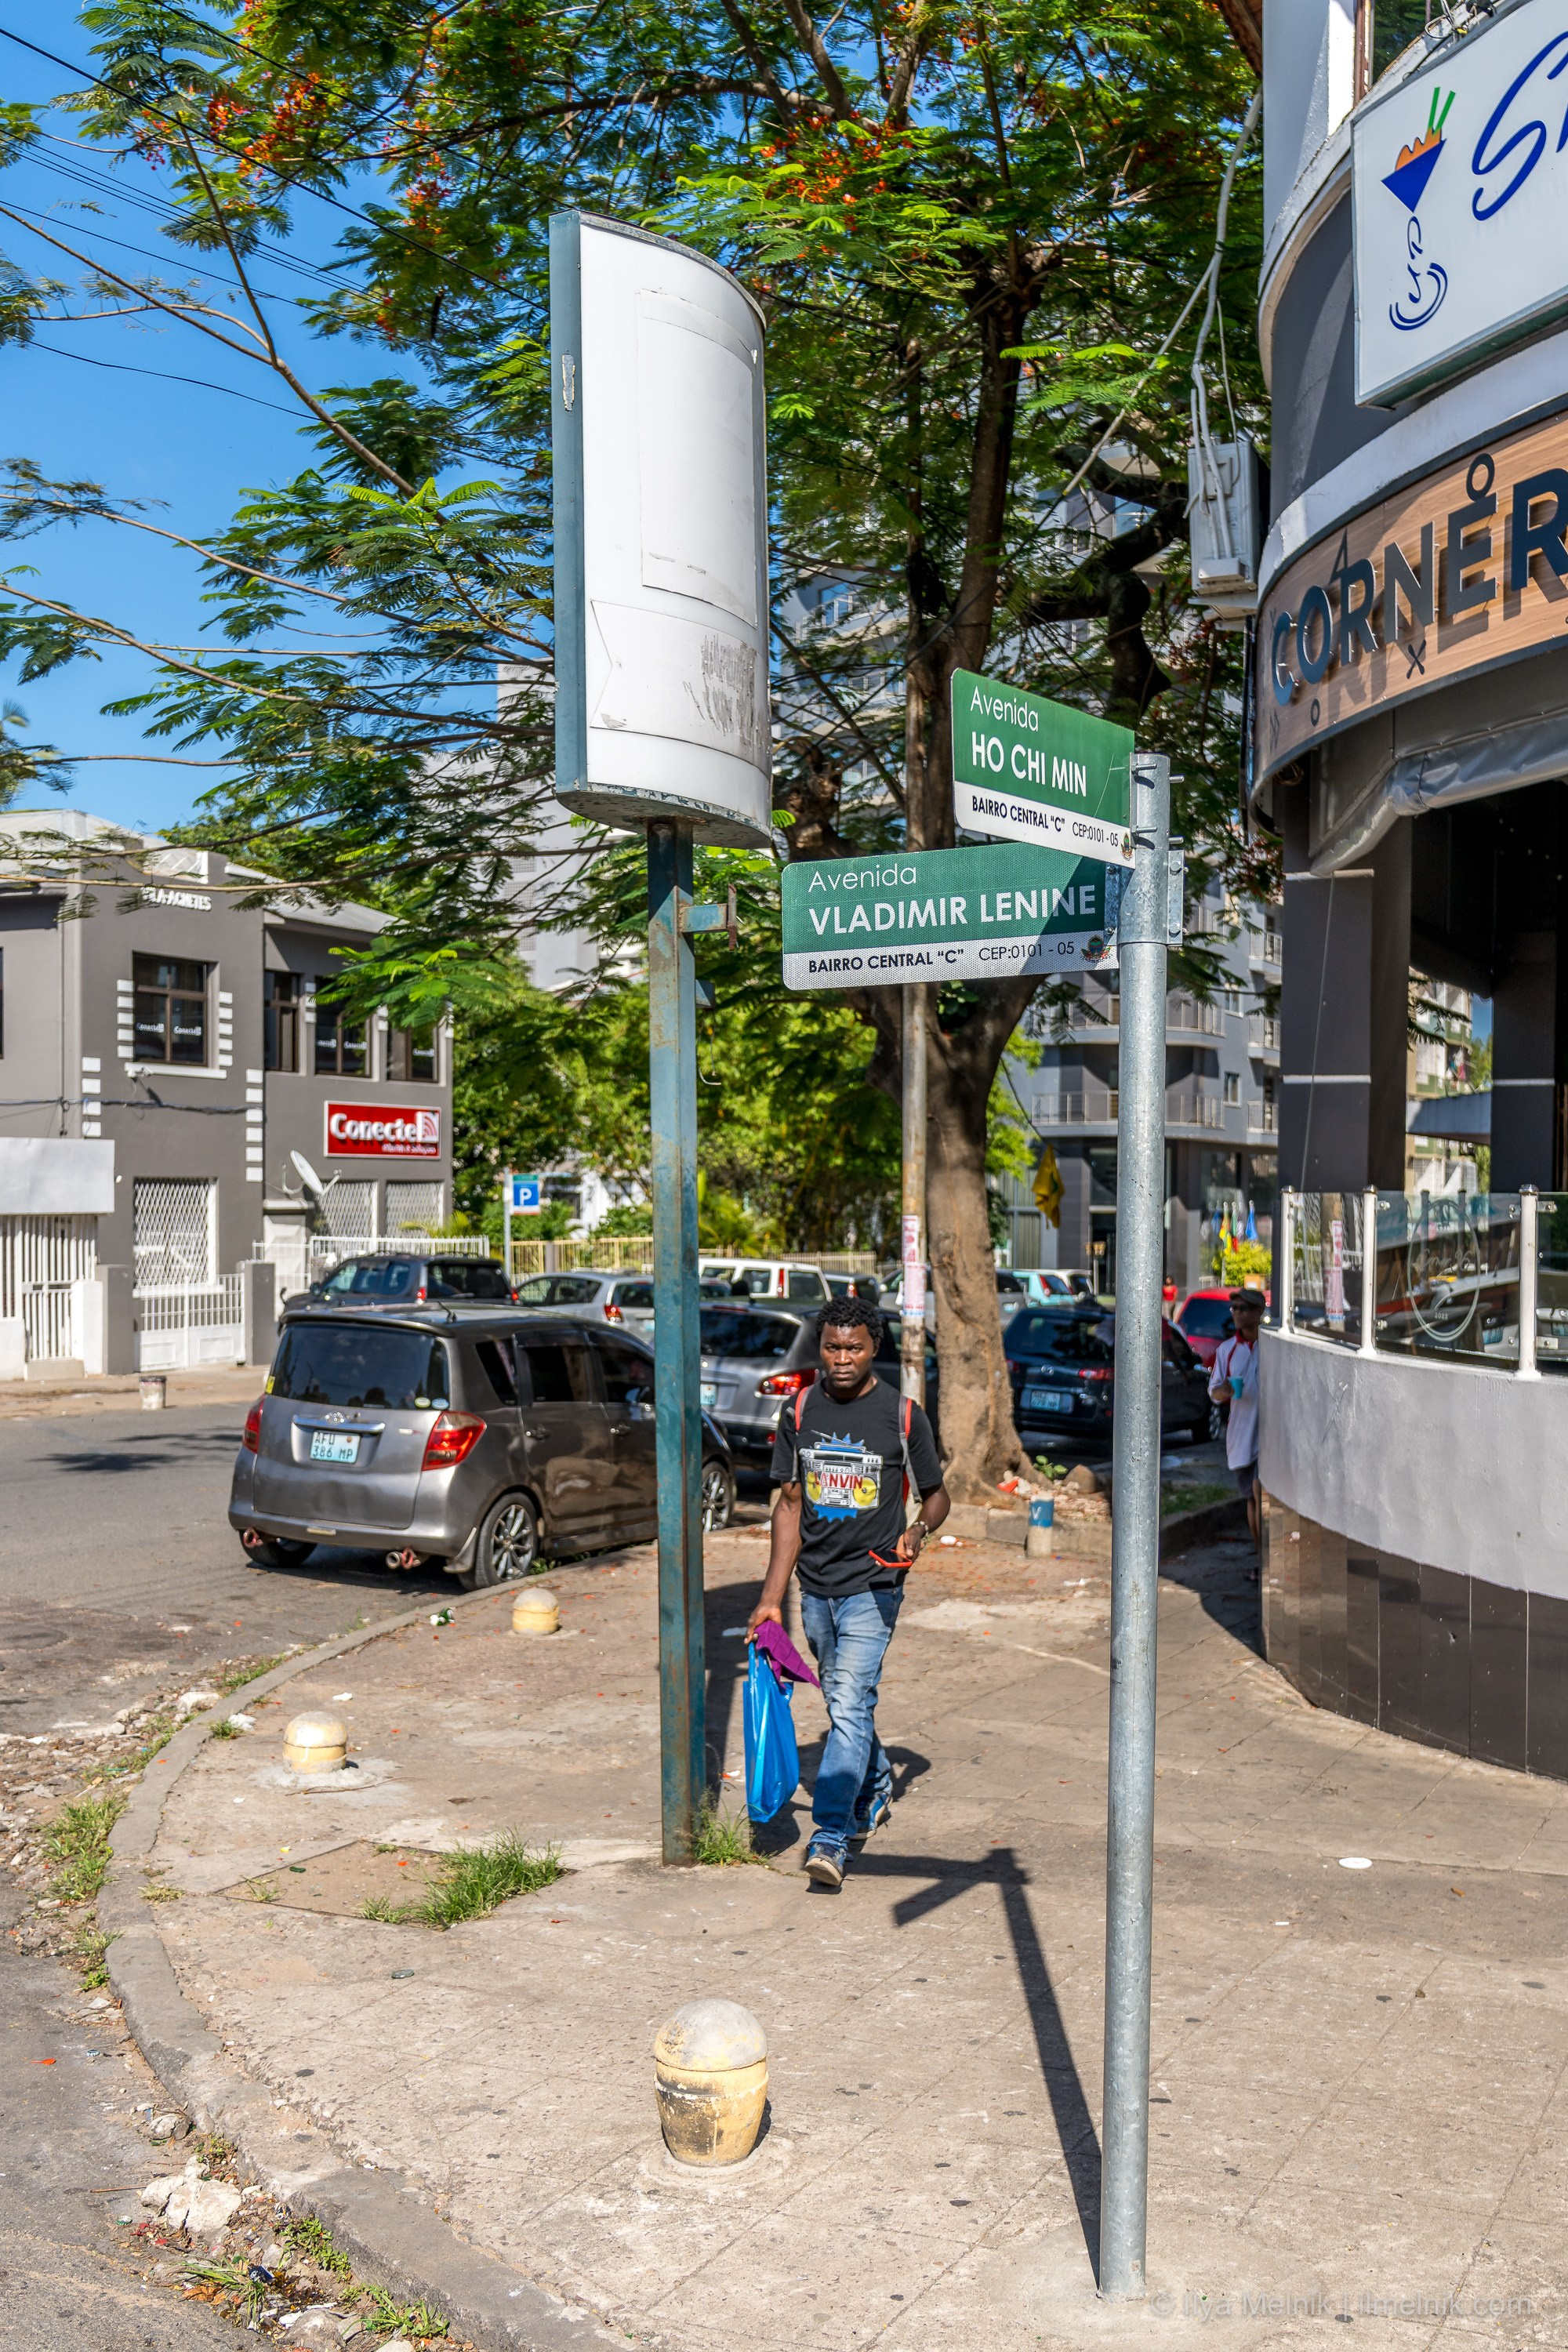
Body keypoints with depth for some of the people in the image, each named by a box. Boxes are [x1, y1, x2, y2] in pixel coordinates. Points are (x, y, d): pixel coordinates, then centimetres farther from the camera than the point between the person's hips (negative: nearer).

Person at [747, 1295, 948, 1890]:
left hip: (873, 1583, -4)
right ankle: (875, 1787, 42)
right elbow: (789, 1503, 7)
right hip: (815, 1584, 4)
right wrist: (771, 1596, 2)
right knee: (841, 1701, 18)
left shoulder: (902, 1415, -6)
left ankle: (830, 1837, -15)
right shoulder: (800, 1411, 3)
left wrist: (918, 1530, -18)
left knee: (850, 1704, -14)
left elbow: (936, 1493, 6)